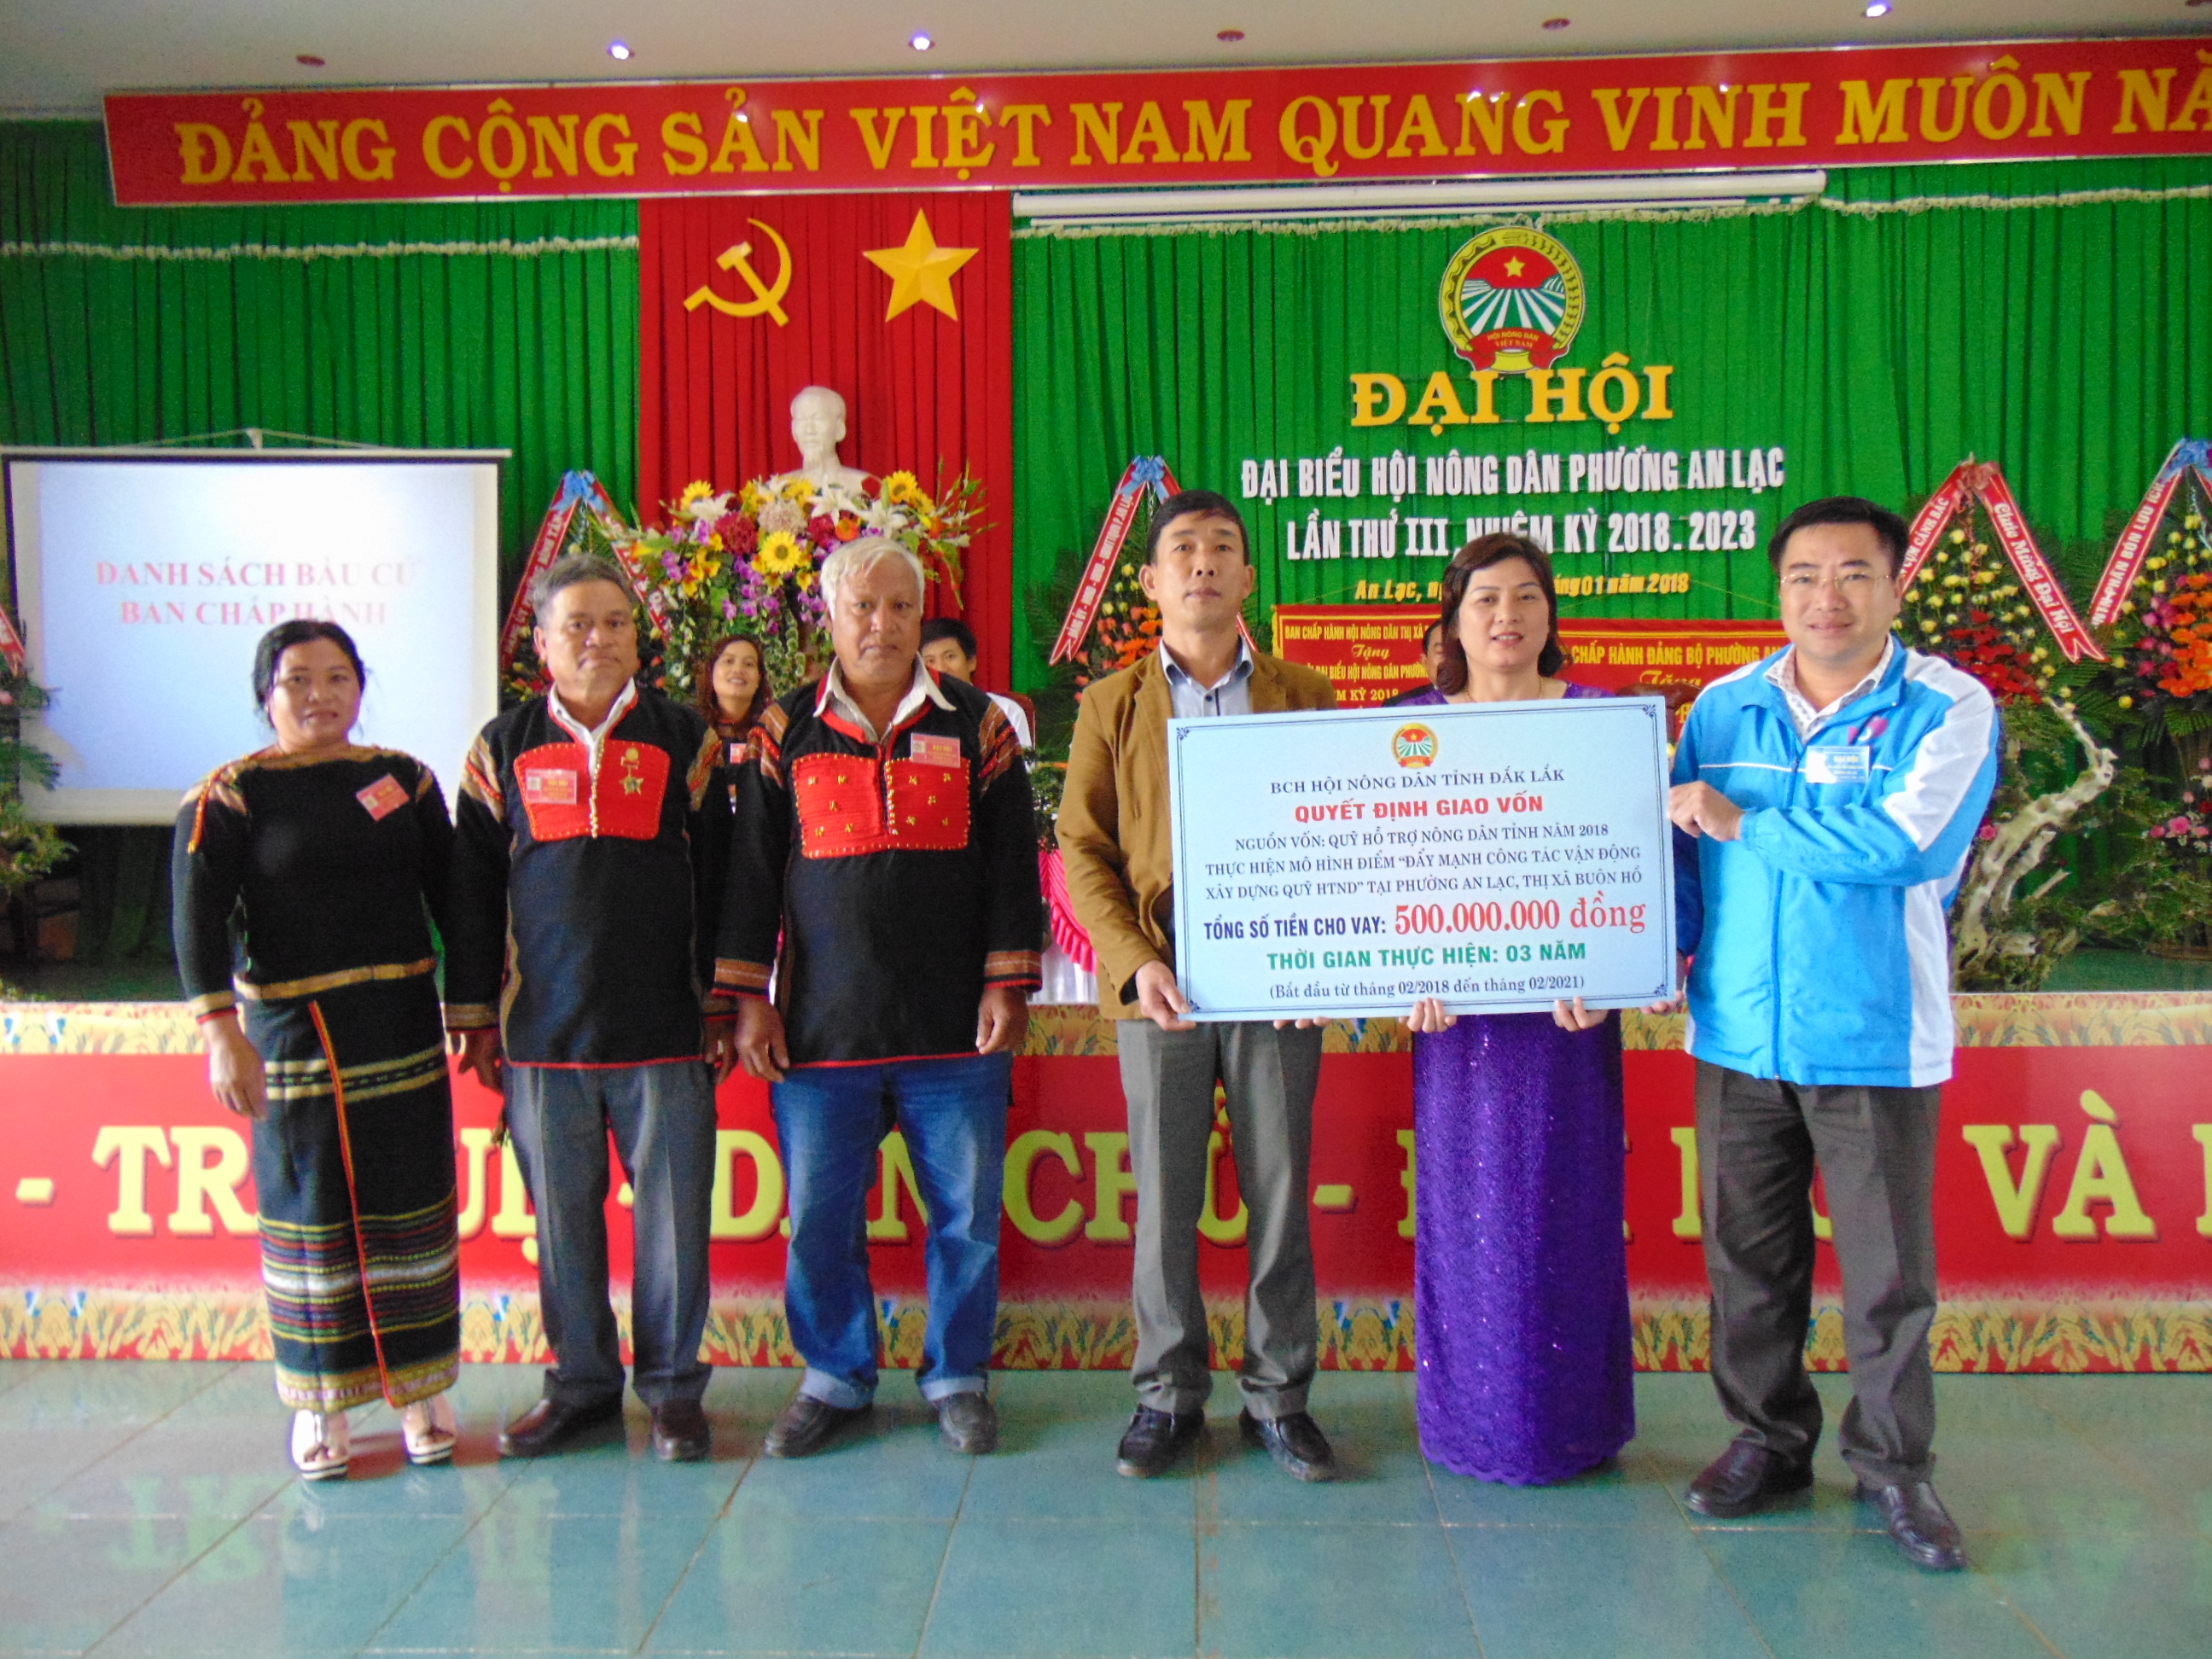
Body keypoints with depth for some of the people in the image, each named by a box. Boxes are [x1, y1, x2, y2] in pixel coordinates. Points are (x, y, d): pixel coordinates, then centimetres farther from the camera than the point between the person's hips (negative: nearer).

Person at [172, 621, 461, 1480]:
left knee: (410, 1206, 6)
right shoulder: (230, 795, -1)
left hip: (403, 1030, 3)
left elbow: (450, 894, 12)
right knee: (311, 1211, 4)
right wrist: (223, 1033, -16)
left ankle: (420, 1386, 19)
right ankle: (320, 1400, 18)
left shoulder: (404, 779, 8)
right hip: (294, 1036, -3)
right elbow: (198, 917, -8)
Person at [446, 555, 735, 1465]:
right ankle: (581, 1382, 25)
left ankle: (672, 1386, 18)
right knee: (561, 1213, 9)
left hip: (665, 1027, -1)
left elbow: (719, 876, 4)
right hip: (542, 1031, 2)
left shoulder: (686, 739, 4)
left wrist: (723, 1006, 1)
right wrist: (474, 1015, 7)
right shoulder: (502, 748, 8)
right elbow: (473, 888, 10)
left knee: (673, 1209, 2)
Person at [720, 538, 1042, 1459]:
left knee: (966, 1211, 6)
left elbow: (1011, 864, 5)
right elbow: (753, 871, 8)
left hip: (954, 1027, 0)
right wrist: (748, 999, 3)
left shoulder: (977, 724, 6)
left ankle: (957, 1376, 24)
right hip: (822, 1027, 1)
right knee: (819, 1213, 7)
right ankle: (835, 1377, 26)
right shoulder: (785, 731, 7)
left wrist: (1008, 985, -2)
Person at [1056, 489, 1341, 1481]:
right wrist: (1134, 961, -10)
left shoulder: (1307, 698, 10)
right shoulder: (1112, 704, 10)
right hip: (1158, 980, 0)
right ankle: (1168, 1396, 20)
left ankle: (1277, 1397, 20)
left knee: (1280, 1195, 5)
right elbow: (1081, 849, 4)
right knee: (1162, 1200, 5)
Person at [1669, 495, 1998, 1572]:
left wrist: (1746, 825, -12)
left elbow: (1903, 842, -21)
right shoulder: (1723, 707, 7)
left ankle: (1892, 1465, 27)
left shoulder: (1949, 707, -5)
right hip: (1737, 1035, 3)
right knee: (1748, 1255, 12)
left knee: (1889, 1270, 7)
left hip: (1876, 1041, -3)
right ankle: (1768, 1440, 31)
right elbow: (1678, 843, 11)